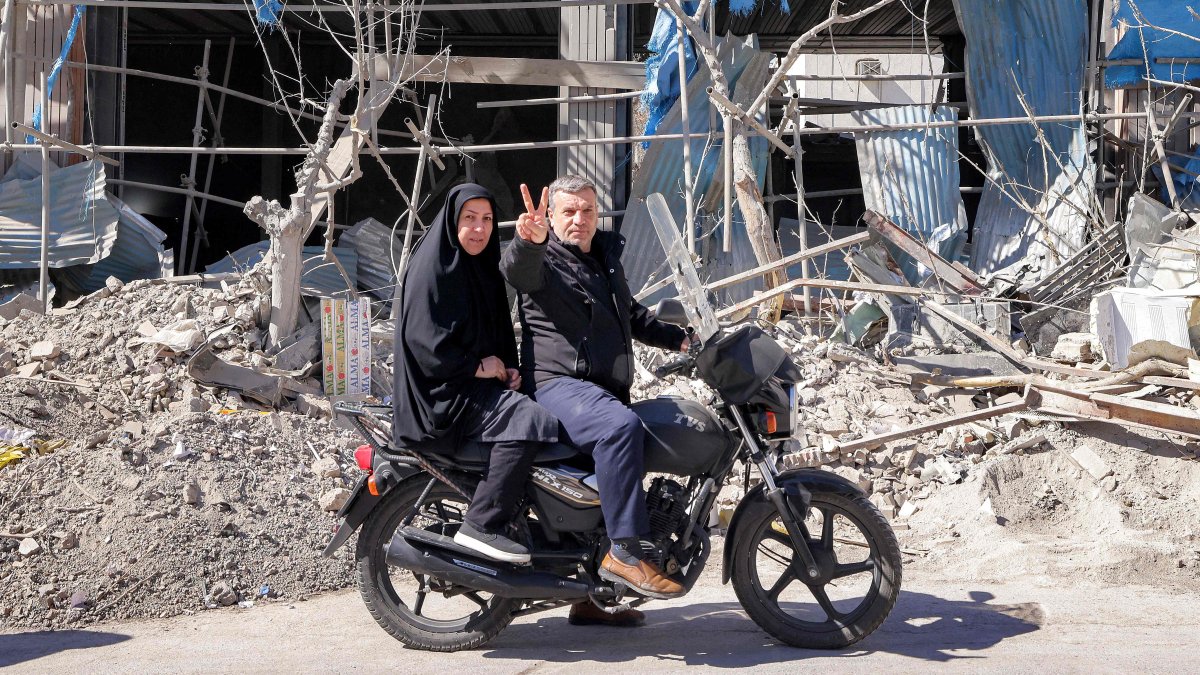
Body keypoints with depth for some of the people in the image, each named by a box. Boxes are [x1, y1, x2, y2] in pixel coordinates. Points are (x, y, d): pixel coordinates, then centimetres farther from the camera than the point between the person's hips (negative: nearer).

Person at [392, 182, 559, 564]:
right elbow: (420, 335, -18)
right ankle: (481, 526, -27)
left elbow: (500, 331, 24)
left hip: (482, 382, 10)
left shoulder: (483, 268, 18)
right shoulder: (433, 265, -9)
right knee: (531, 423, -29)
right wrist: (476, 366, -16)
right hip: (445, 390, -10)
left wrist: (508, 367, 4)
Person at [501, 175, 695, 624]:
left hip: (608, 390, 9)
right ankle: (626, 552, -35)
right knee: (621, 426, -37)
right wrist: (529, 241, -50)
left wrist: (678, 339, 33)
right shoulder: (544, 258, -4)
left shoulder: (607, 255, 22)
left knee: (609, 485, 15)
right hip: (558, 384, -9)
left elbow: (631, 315, 37)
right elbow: (518, 269, -30)